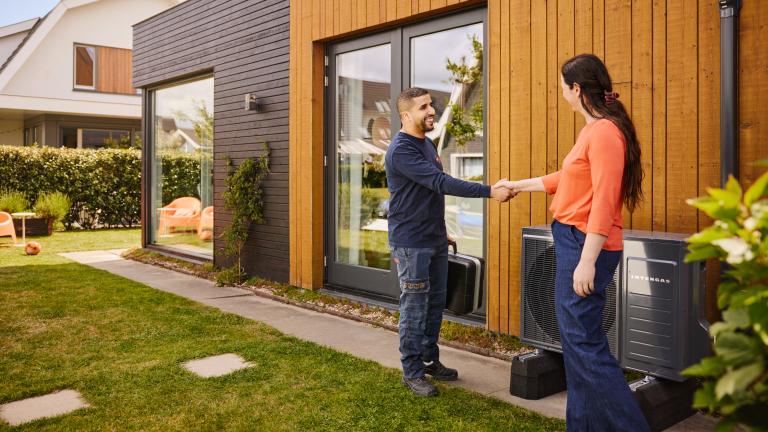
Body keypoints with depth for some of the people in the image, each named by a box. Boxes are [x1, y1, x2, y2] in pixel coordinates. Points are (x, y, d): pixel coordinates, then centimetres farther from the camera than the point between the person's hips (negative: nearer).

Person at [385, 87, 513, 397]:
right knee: (414, 308, -1)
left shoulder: (428, 144, 12)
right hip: (411, 243, -8)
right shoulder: (401, 150, -18)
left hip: (435, 240, 9)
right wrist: (489, 192, -29)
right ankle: (412, 372, 11)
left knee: (436, 303, 14)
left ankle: (430, 360, 28)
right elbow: (441, 183, -27)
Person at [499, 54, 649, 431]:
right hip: (572, 241, 10)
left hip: (585, 245, -10)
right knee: (578, 339, 14)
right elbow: (566, 179, 28)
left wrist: (587, 261, -24)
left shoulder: (605, 131, -15)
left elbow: (604, 201, -21)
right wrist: (519, 186, 38)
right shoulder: (591, 130, 15)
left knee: (584, 342, -6)